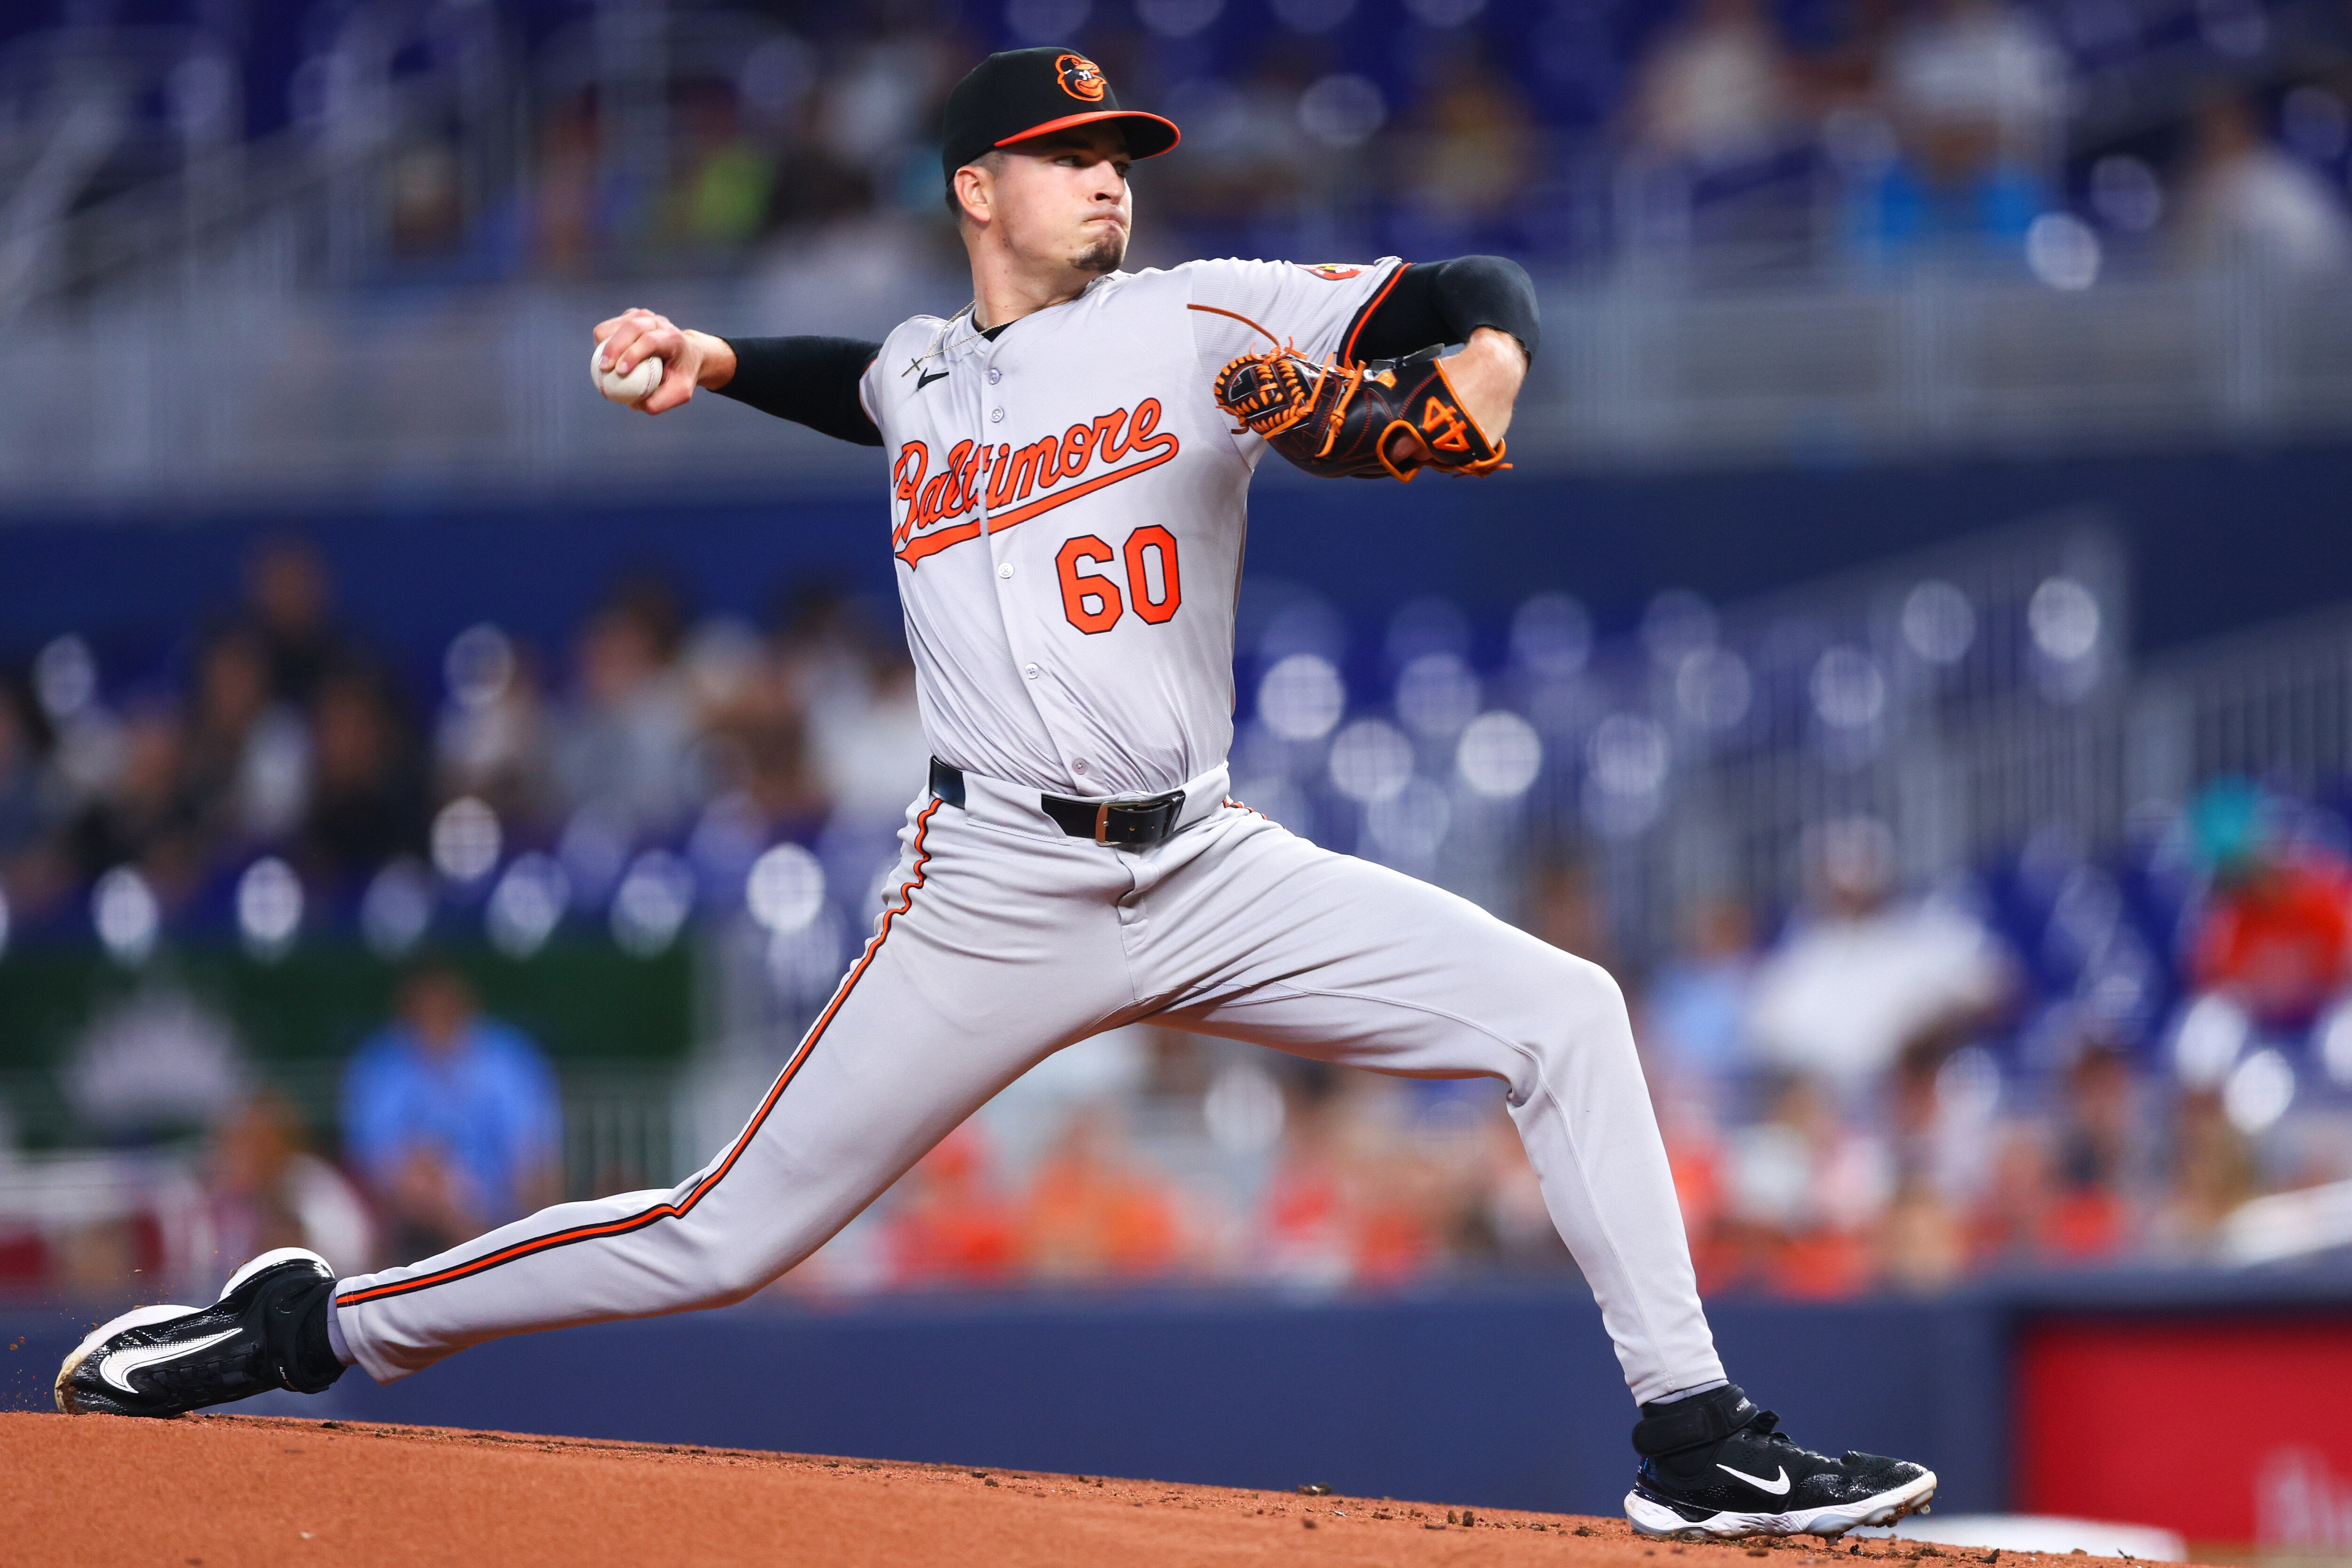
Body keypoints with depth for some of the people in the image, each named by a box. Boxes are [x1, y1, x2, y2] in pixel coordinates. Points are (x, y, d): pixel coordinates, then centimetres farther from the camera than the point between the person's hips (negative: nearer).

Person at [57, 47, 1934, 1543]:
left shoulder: (1201, 319, 2)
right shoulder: (921, 379, 11)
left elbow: (1475, 294, -7)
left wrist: (1483, 364, -30)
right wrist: (720, 362, 20)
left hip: (1212, 874, 1)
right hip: (997, 896, 0)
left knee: (1564, 1013, -15)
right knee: (723, 1238, -4)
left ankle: (1691, 1437, -8)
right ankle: (312, 1325, 11)